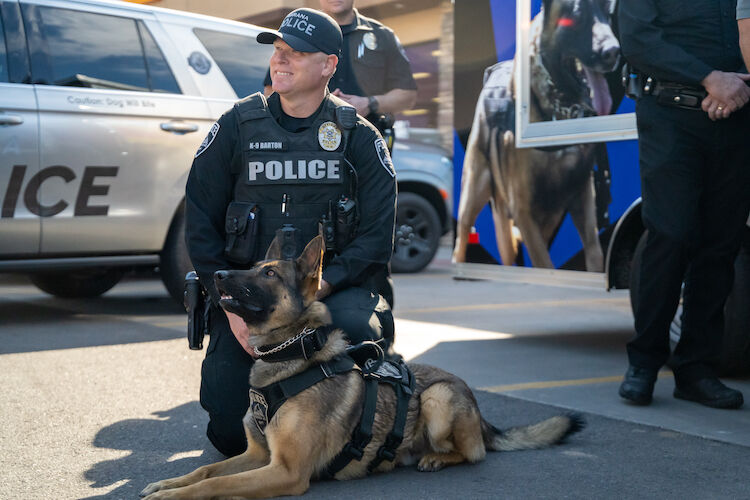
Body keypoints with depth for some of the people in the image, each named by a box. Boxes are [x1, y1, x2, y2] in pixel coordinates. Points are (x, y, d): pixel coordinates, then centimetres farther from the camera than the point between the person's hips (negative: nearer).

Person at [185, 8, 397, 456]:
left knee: (355, 327, -35)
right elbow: (200, 225, 3)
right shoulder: (238, 126, 4)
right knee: (232, 432, -11)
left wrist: (315, 289, -20)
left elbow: (376, 237, -5)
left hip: (335, 287, 0)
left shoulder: (359, 137, 1)